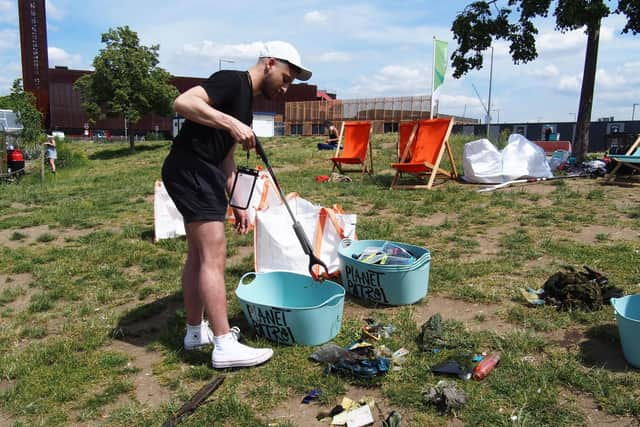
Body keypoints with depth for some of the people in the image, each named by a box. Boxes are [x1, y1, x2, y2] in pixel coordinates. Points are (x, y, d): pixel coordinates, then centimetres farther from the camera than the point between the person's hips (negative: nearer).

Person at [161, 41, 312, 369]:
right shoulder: (232, 81, -8)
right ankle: (224, 346, -5)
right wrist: (231, 123, -27)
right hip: (189, 168, -10)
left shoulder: (246, 103, 20)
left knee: (198, 255, 14)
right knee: (213, 256, -11)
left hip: (202, 173, 10)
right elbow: (182, 102, -23)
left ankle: (196, 331, 25)